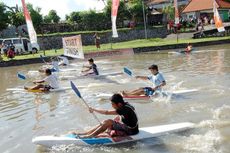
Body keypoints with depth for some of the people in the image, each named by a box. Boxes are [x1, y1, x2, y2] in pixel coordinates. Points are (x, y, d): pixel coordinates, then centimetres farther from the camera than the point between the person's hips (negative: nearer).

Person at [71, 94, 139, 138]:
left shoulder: (125, 109, -26)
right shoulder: (125, 105, 2)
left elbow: (107, 112, -26)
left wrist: (94, 109, -16)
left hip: (130, 131, -9)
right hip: (130, 127, 9)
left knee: (108, 122, -17)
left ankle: (89, 136, -10)